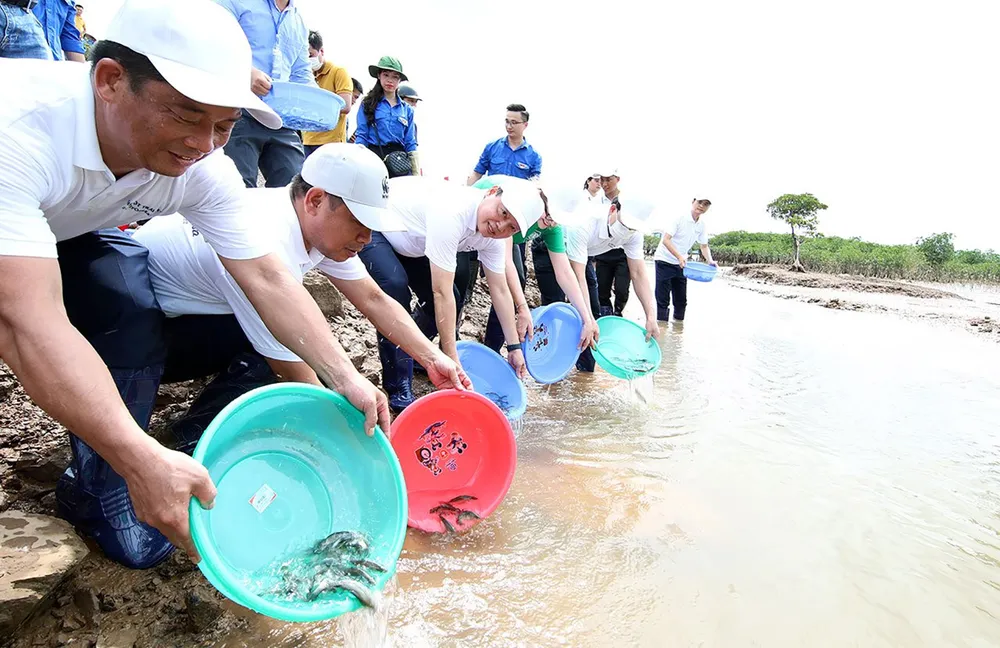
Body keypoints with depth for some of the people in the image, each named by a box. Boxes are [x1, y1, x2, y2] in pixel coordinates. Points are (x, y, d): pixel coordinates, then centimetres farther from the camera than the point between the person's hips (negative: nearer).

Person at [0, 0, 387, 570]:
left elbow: (266, 278, -22)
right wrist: (143, 459, -56)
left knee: (136, 320, -19)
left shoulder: (205, 170, -26)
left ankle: (97, 495, 3)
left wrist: (345, 378, -28)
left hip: (69, 232, 4)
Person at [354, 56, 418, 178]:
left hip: (399, 161, 2)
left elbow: (410, 143, 14)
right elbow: (361, 135, 4)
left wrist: (416, 174, 7)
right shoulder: (368, 104, 9)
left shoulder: (407, 109, 15)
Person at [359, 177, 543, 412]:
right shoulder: (451, 213, -40)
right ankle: (398, 390, -19)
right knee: (396, 287, -32)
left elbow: (500, 290, -4)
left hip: (406, 240, 8)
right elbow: (441, 293, -39)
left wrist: (514, 347, -3)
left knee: (452, 300, 1)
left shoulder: (493, 237, -15)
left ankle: (411, 356, 27)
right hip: (371, 223, -8)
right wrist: (452, 359, -35)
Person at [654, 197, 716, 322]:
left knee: (681, 300, 8)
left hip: (681, 264, 6)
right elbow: (666, 240, -22)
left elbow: (704, 246, 13)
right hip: (665, 261, -6)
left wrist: (710, 260, -6)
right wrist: (679, 257, -32)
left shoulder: (701, 225, 3)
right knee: (663, 300, -6)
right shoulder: (679, 217, -16)